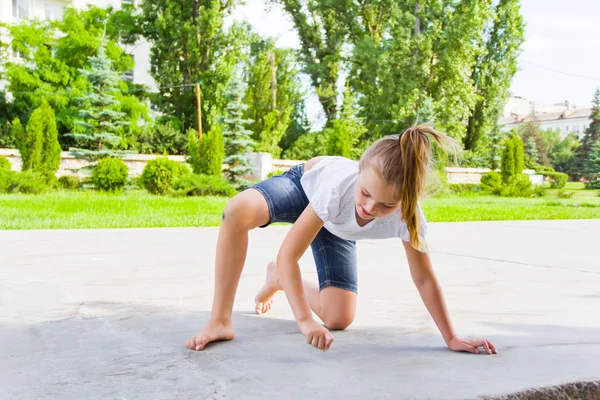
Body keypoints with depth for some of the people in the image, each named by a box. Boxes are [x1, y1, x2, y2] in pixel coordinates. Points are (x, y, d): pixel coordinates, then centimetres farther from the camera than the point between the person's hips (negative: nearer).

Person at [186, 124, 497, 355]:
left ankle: (279, 277, 23)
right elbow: (288, 253, -39)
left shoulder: (407, 215, -37)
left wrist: (451, 338, -19)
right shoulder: (339, 187, -45)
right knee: (238, 211, -38)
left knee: (339, 318, -5)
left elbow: (424, 279, -22)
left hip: (336, 227, 3)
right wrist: (305, 321, -45)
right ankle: (220, 321, -26)